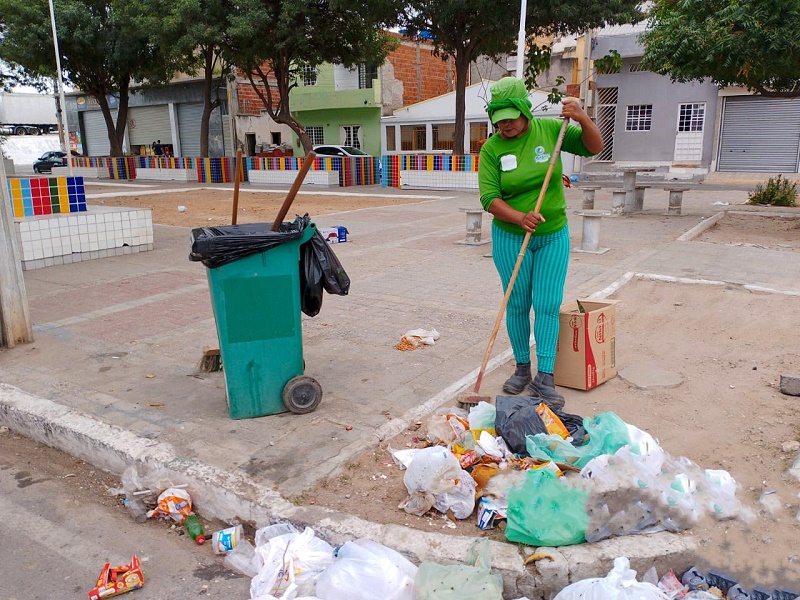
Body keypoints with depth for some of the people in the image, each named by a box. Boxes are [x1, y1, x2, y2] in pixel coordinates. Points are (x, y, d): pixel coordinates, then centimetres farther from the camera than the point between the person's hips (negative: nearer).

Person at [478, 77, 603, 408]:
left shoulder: (549, 129, -4)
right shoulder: (491, 149, -7)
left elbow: (594, 147, 2)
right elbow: (489, 198, -14)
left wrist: (583, 119, -17)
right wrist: (520, 218, -30)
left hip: (553, 236, 1)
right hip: (510, 237, 0)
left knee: (548, 306, -1)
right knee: (518, 306, 7)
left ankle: (544, 378, 5)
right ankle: (522, 369, 24)